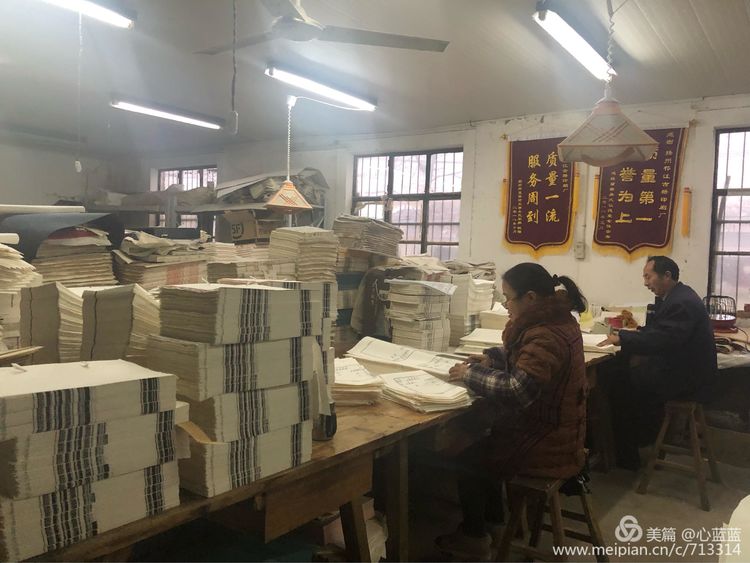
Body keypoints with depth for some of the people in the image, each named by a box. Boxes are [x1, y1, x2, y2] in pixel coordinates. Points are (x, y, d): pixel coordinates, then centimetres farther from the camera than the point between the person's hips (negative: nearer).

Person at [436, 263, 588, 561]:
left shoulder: (546, 336, -31)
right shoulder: (555, 319, 2)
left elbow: (517, 391, -38)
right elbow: (524, 355, 18)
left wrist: (472, 374, -25)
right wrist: (491, 357, 3)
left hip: (546, 443, -10)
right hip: (556, 430, 10)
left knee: (466, 457, 6)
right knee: (480, 439, 22)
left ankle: (474, 538, 23)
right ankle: (494, 517, 36)